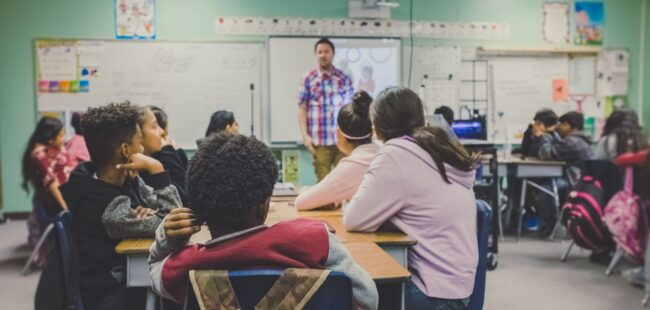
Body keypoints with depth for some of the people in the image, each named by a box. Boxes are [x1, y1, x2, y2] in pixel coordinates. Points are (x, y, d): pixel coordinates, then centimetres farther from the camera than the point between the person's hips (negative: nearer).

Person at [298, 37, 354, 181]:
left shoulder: (344, 78, 8)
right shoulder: (308, 79, 4)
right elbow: (302, 109, 4)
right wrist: (305, 135, -5)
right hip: (319, 140, -1)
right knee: (323, 180, 4)